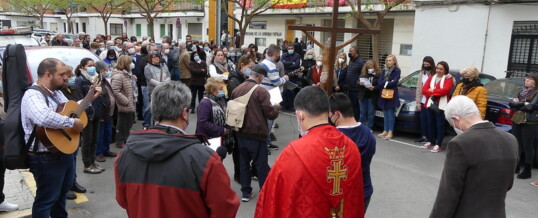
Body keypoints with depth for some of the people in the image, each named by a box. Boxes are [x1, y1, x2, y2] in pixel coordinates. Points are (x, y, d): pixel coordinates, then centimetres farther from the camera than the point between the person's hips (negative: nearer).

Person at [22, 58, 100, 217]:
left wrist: (90, 98, 18)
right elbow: (44, 118, -44)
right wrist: (72, 123, -32)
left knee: (62, 191, 26)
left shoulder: (56, 92, 8)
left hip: (65, 151, 10)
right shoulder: (32, 95, -23)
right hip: (46, 158, -10)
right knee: (46, 199, 4)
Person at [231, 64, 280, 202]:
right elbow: (270, 113, -14)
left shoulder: (237, 90, 2)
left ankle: (246, 192, 22)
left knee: (243, 163, 15)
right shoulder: (261, 91, -16)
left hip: (241, 133, 6)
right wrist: (276, 107, 6)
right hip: (257, 134, -6)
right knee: (262, 165, 5)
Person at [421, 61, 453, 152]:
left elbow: (445, 90, -18)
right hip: (431, 104, 5)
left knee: (440, 125, -2)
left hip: (441, 105, -5)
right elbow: (424, 90, 5)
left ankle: (438, 145, 1)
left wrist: (433, 91, -9)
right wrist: (431, 94, -13)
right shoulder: (431, 78, 15)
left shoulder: (448, 79, -1)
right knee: (431, 124, 11)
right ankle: (431, 141, 23)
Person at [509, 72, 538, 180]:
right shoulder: (522, 91, 14)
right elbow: (512, 104, 7)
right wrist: (523, 104, -9)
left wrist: (518, 104, -5)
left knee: (527, 146, 0)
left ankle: (527, 171, 8)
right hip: (516, 120, 6)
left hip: (529, 123, -6)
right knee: (517, 144, 11)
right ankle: (516, 167, 23)